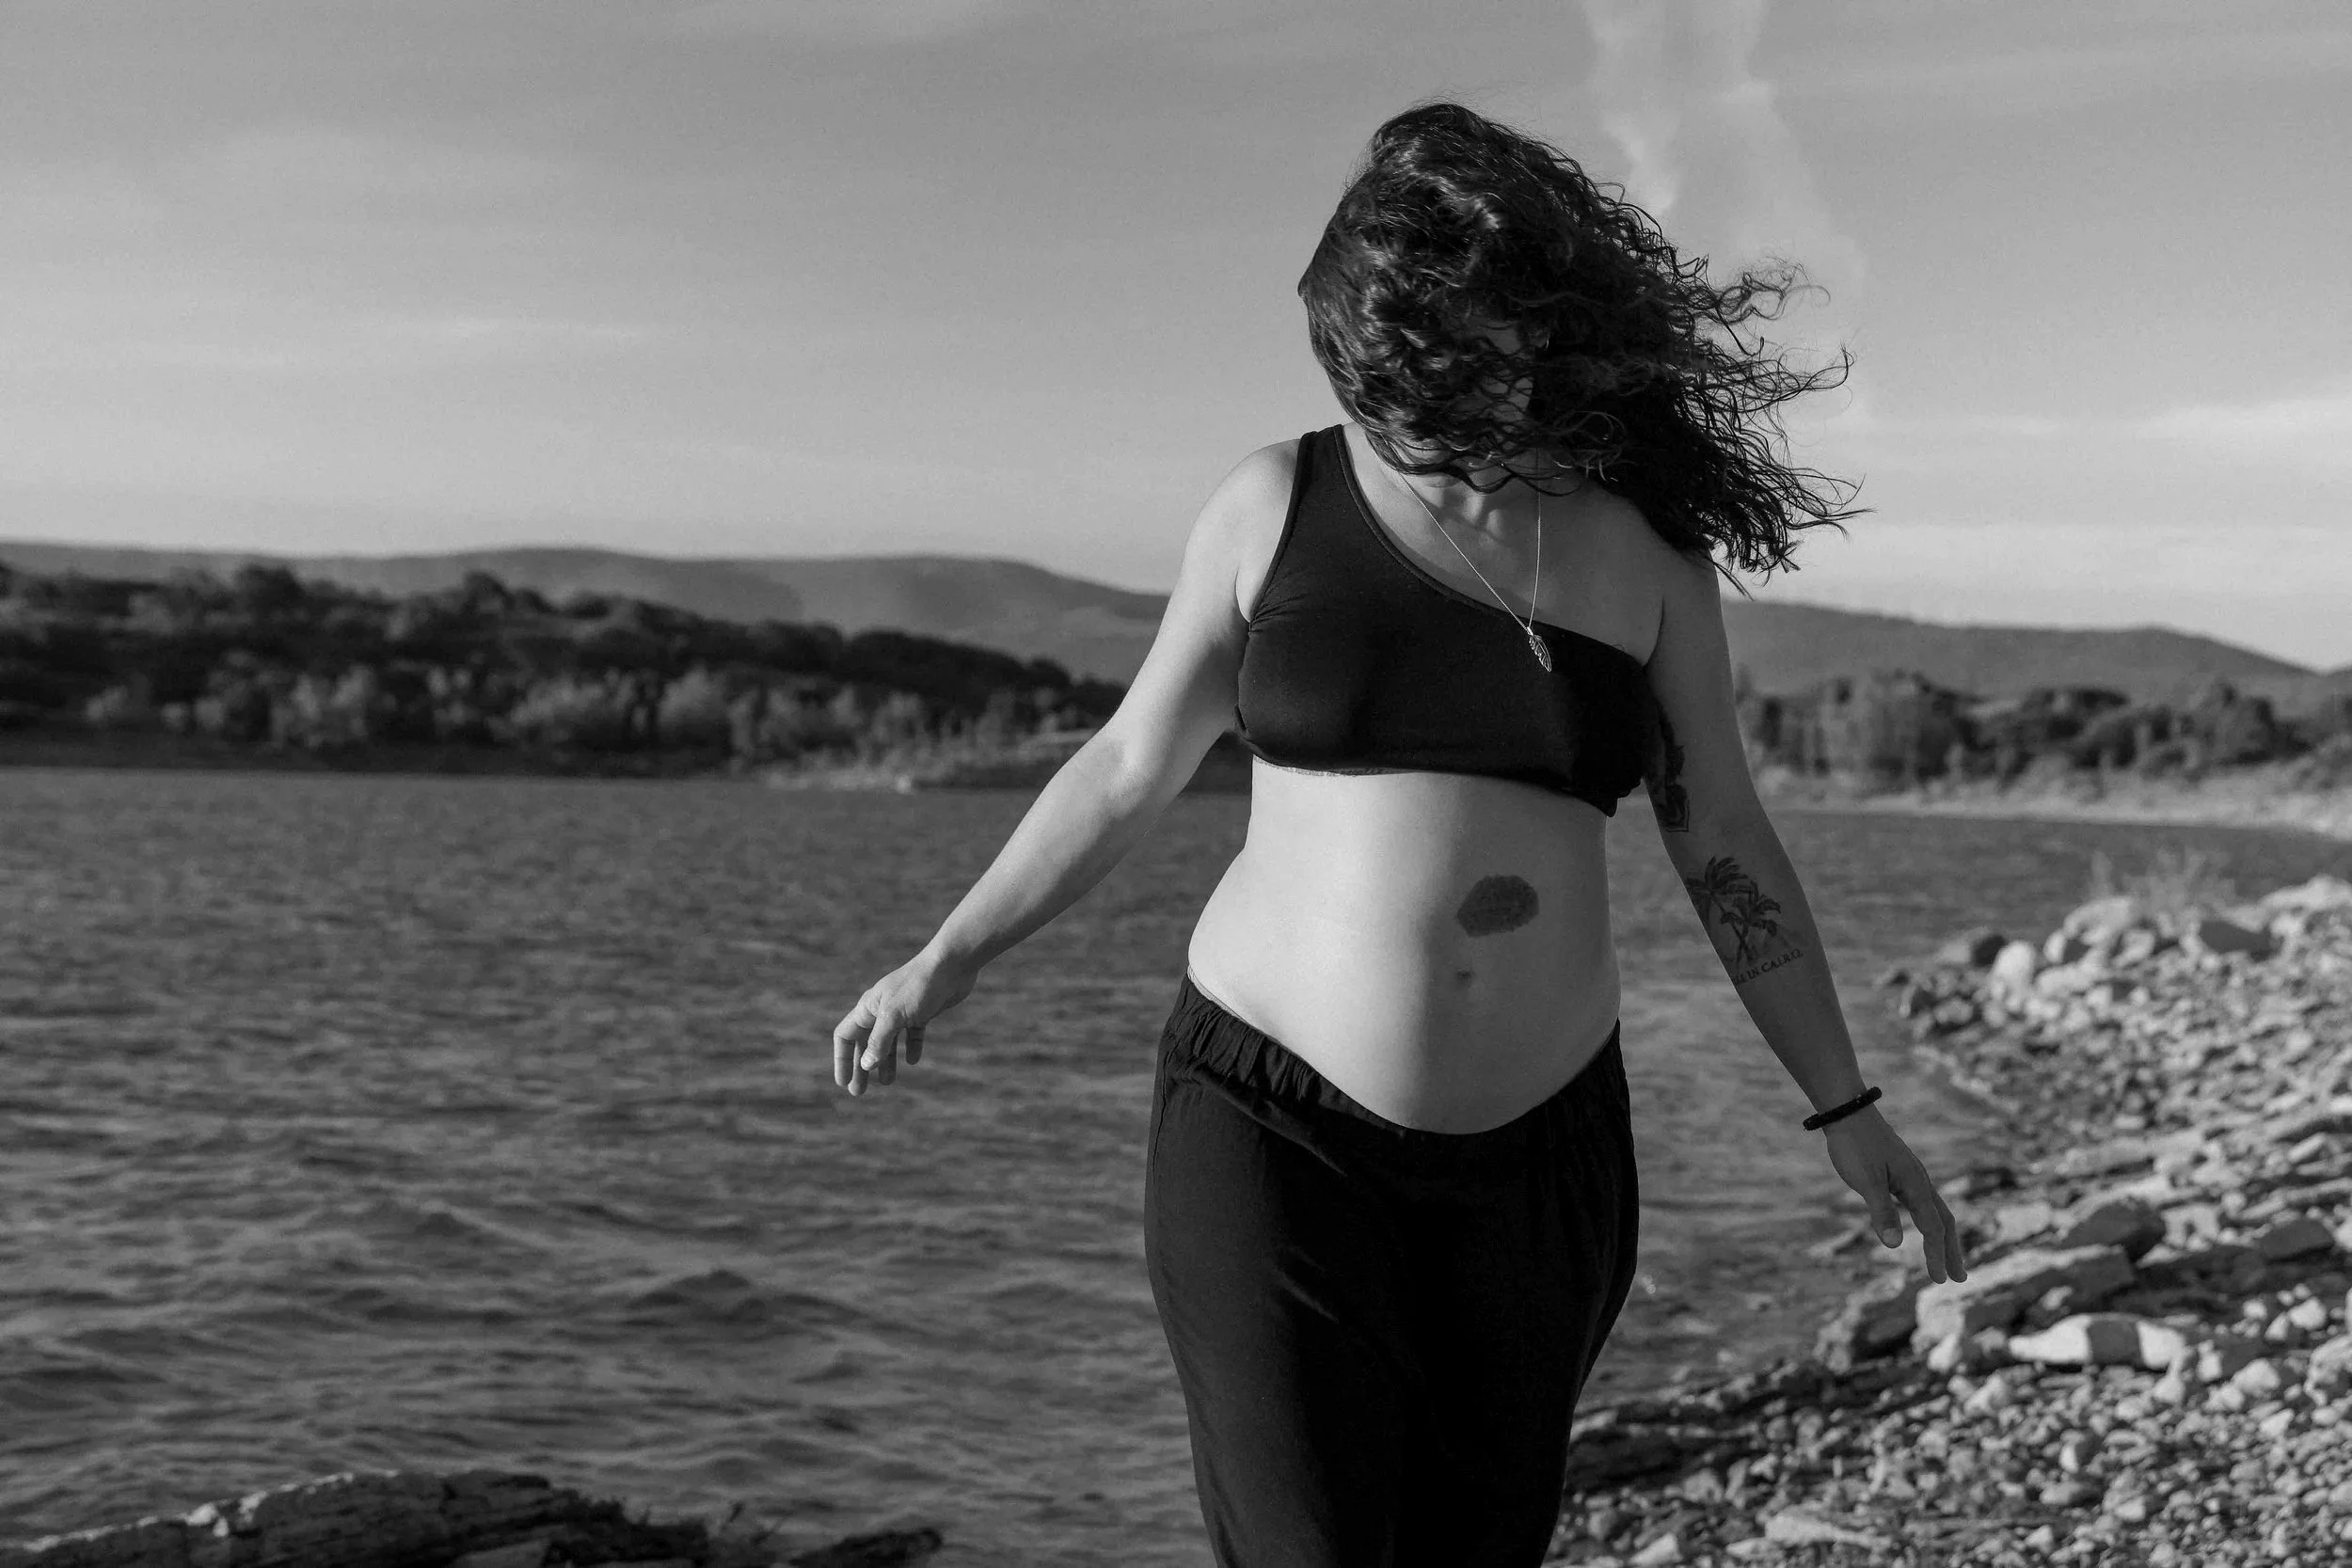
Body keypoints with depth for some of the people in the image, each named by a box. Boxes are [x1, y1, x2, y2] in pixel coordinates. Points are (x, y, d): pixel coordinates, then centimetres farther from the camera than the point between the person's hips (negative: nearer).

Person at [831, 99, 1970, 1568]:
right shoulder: (1280, 504, -3)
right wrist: (945, 964, 11)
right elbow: (1131, 765, 8)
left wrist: (1848, 1110, 4)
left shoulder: (1641, 546, 0)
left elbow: (1725, 846, 6)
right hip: (1269, 1121, -2)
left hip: (1532, 1157, 2)